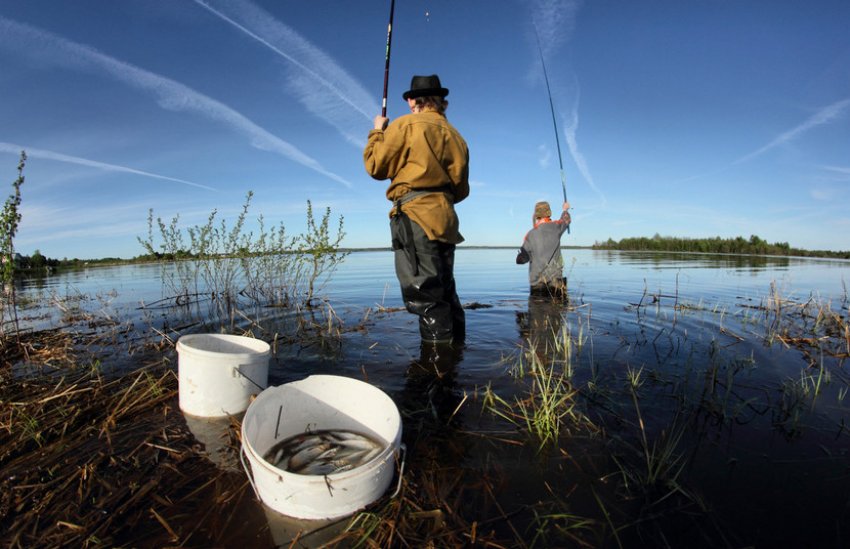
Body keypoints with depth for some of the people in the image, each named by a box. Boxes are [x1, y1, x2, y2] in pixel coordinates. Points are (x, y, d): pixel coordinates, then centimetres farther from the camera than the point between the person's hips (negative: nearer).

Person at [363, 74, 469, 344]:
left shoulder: (405, 125, 1)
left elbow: (376, 167, 4)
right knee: (445, 295, 12)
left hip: (415, 216, -7)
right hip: (445, 218, 7)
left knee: (424, 297, -10)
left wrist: (377, 132, 19)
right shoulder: (454, 135, 20)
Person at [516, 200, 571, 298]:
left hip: (536, 282, 0)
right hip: (555, 279, 0)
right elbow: (566, 219, 25)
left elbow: (521, 260, 2)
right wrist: (565, 209, 46)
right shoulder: (555, 227, -2)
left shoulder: (530, 234, -3)